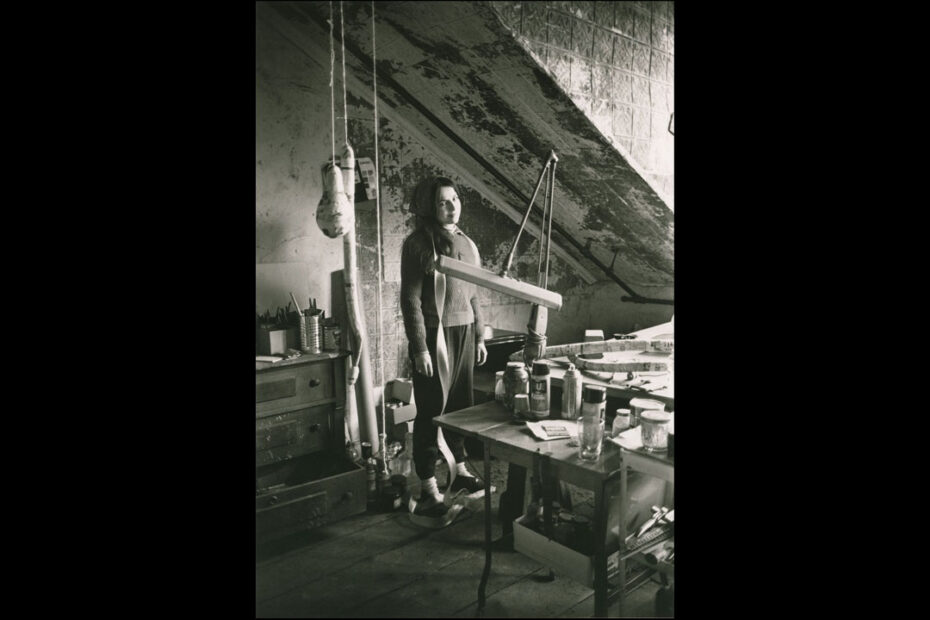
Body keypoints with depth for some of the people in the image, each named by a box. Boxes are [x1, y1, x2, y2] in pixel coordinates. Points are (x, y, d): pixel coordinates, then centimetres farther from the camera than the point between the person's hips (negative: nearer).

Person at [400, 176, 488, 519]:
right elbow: (411, 300, -12)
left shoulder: (467, 243, 12)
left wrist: (480, 336, 16)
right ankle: (428, 490, 6)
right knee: (432, 410, -2)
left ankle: (460, 471, 31)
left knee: (462, 404, 14)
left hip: (465, 332, 6)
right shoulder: (418, 244, -8)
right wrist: (419, 348, -16)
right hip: (435, 334, -6)